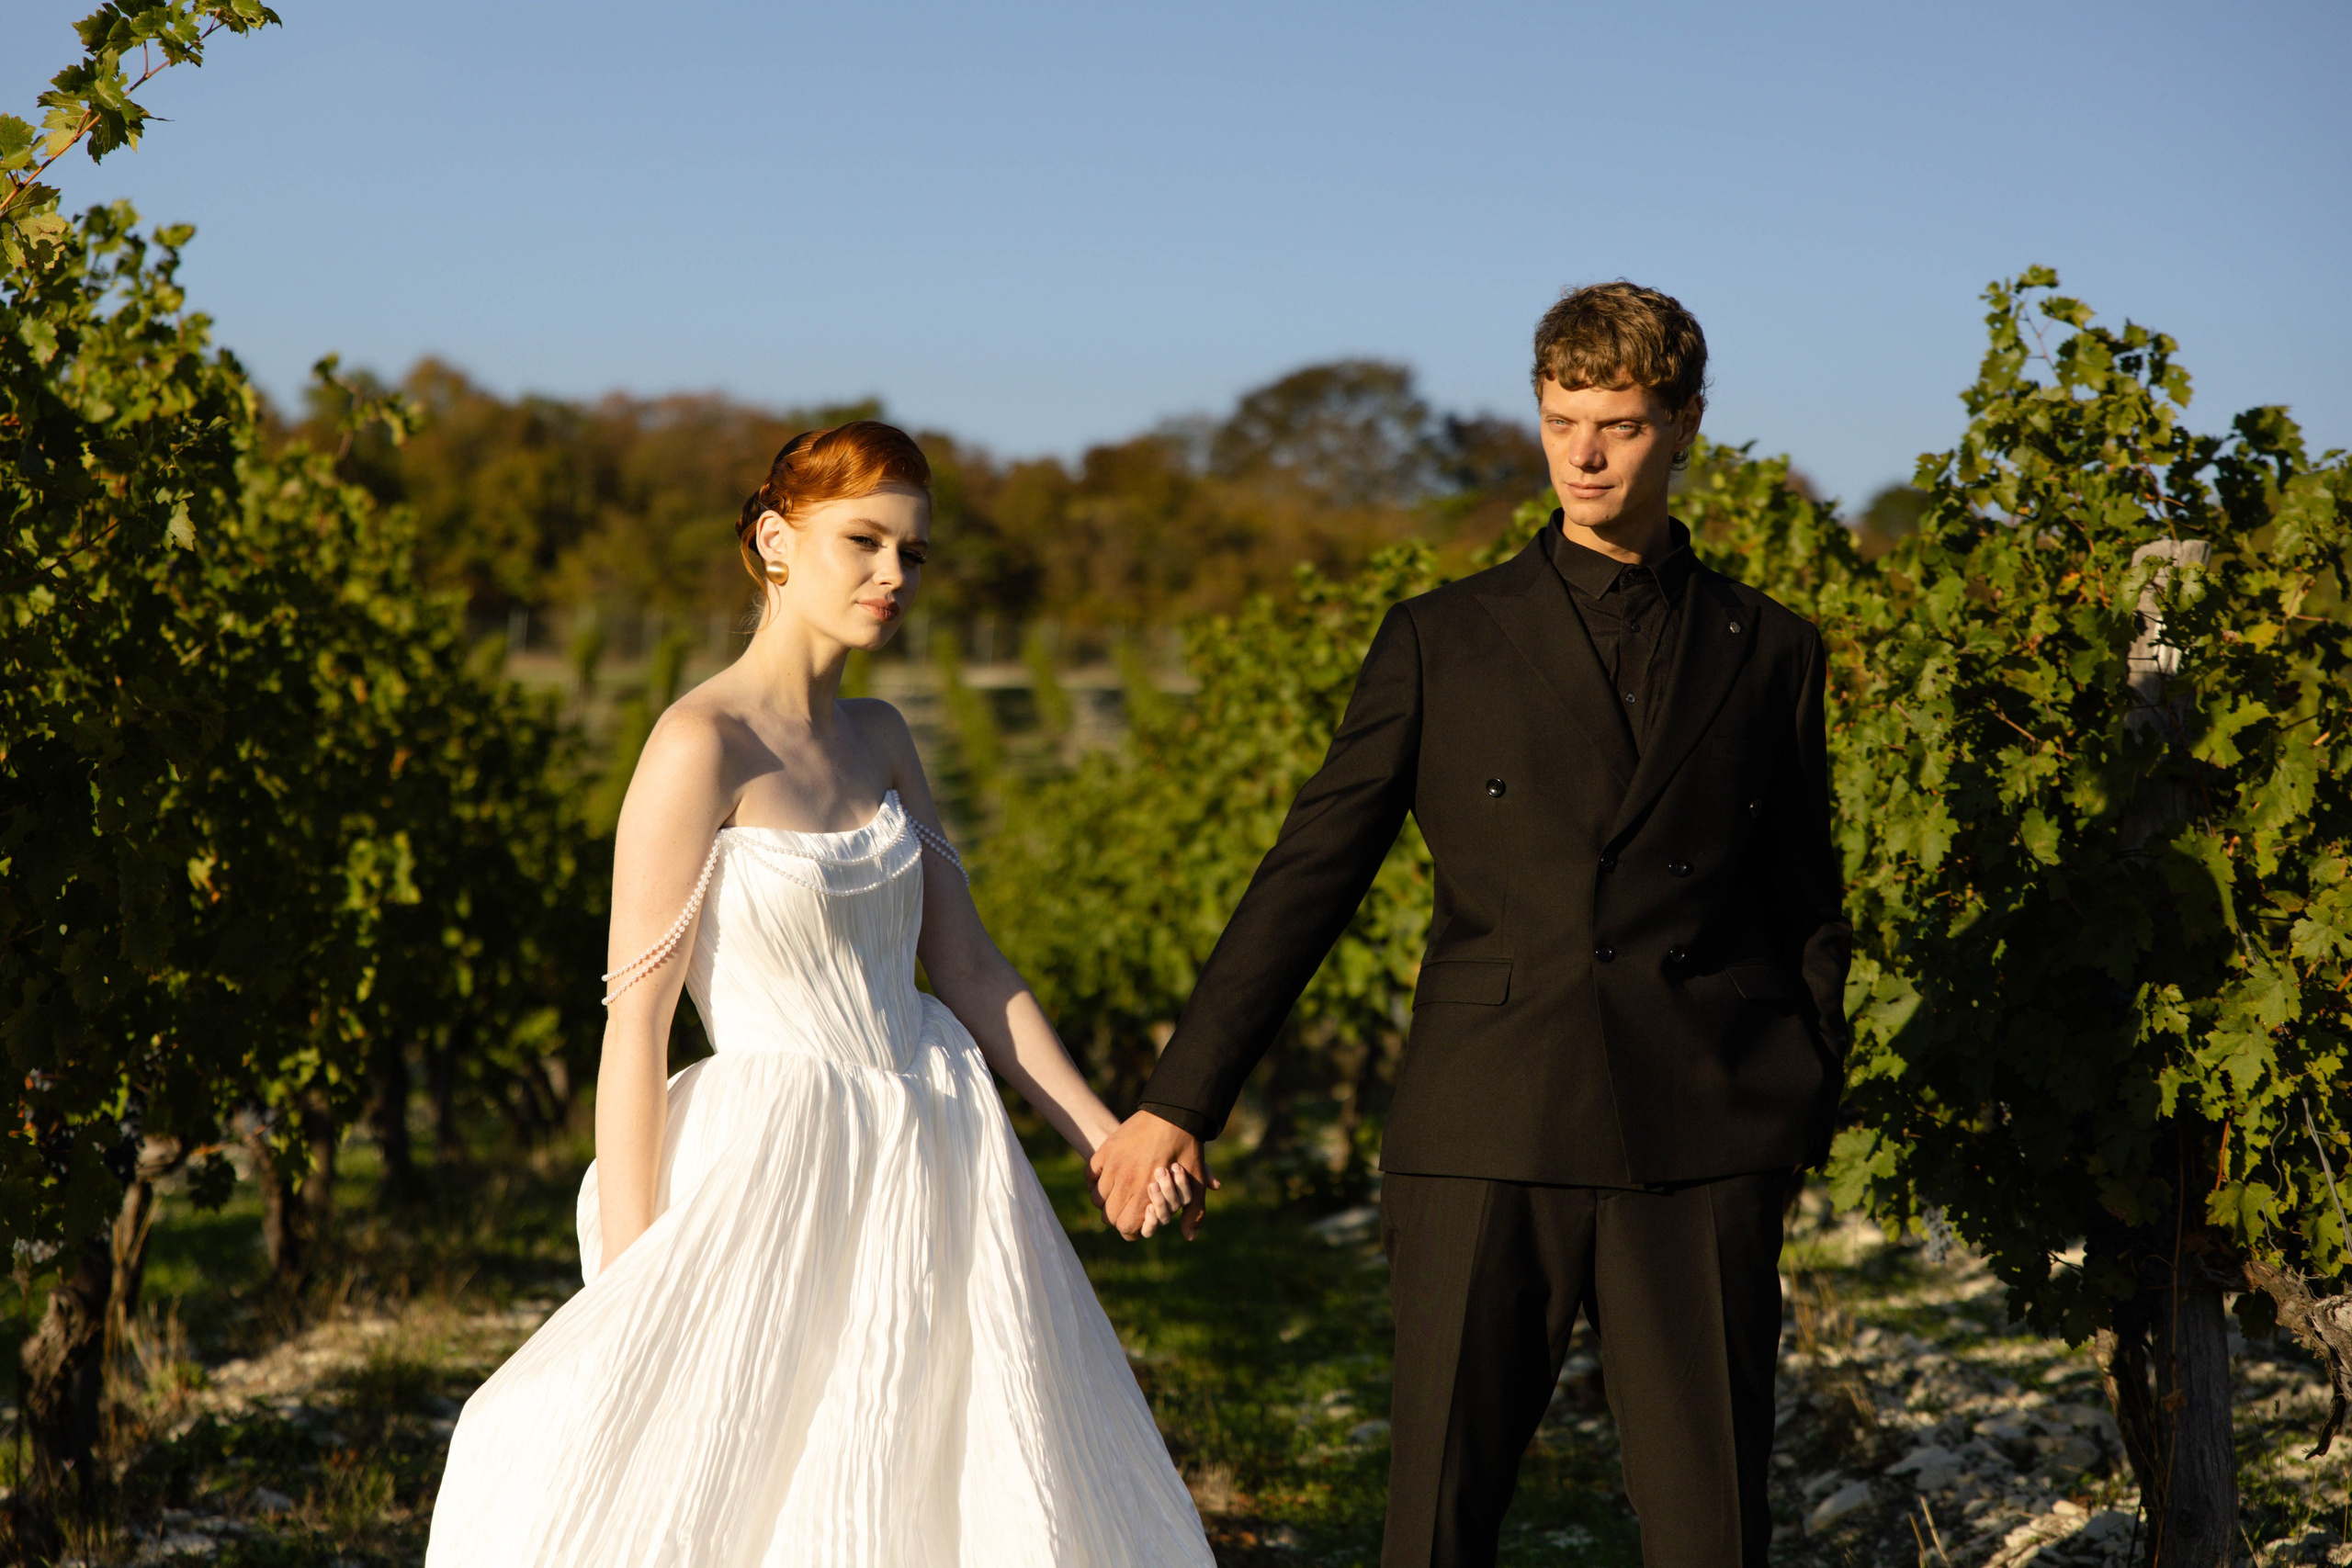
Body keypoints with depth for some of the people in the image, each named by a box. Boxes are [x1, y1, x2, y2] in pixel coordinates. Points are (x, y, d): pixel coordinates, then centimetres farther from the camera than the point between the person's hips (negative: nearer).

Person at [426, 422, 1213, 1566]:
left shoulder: (879, 741, 9)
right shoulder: (700, 745, -13)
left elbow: (969, 969, 11)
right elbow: (635, 1021, -13)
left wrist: (1109, 1139, 1)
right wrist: (635, 1283, -15)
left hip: (935, 1177, 7)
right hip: (784, 1179, -7)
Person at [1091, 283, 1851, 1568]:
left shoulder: (1768, 652, 11)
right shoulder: (1441, 642, 7)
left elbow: (1809, 915, 16)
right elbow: (1308, 878, 7)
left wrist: (1804, 1113, 11)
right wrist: (1180, 1098, 4)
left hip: (1700, 1150, 1)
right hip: (1486, 1143, 0)